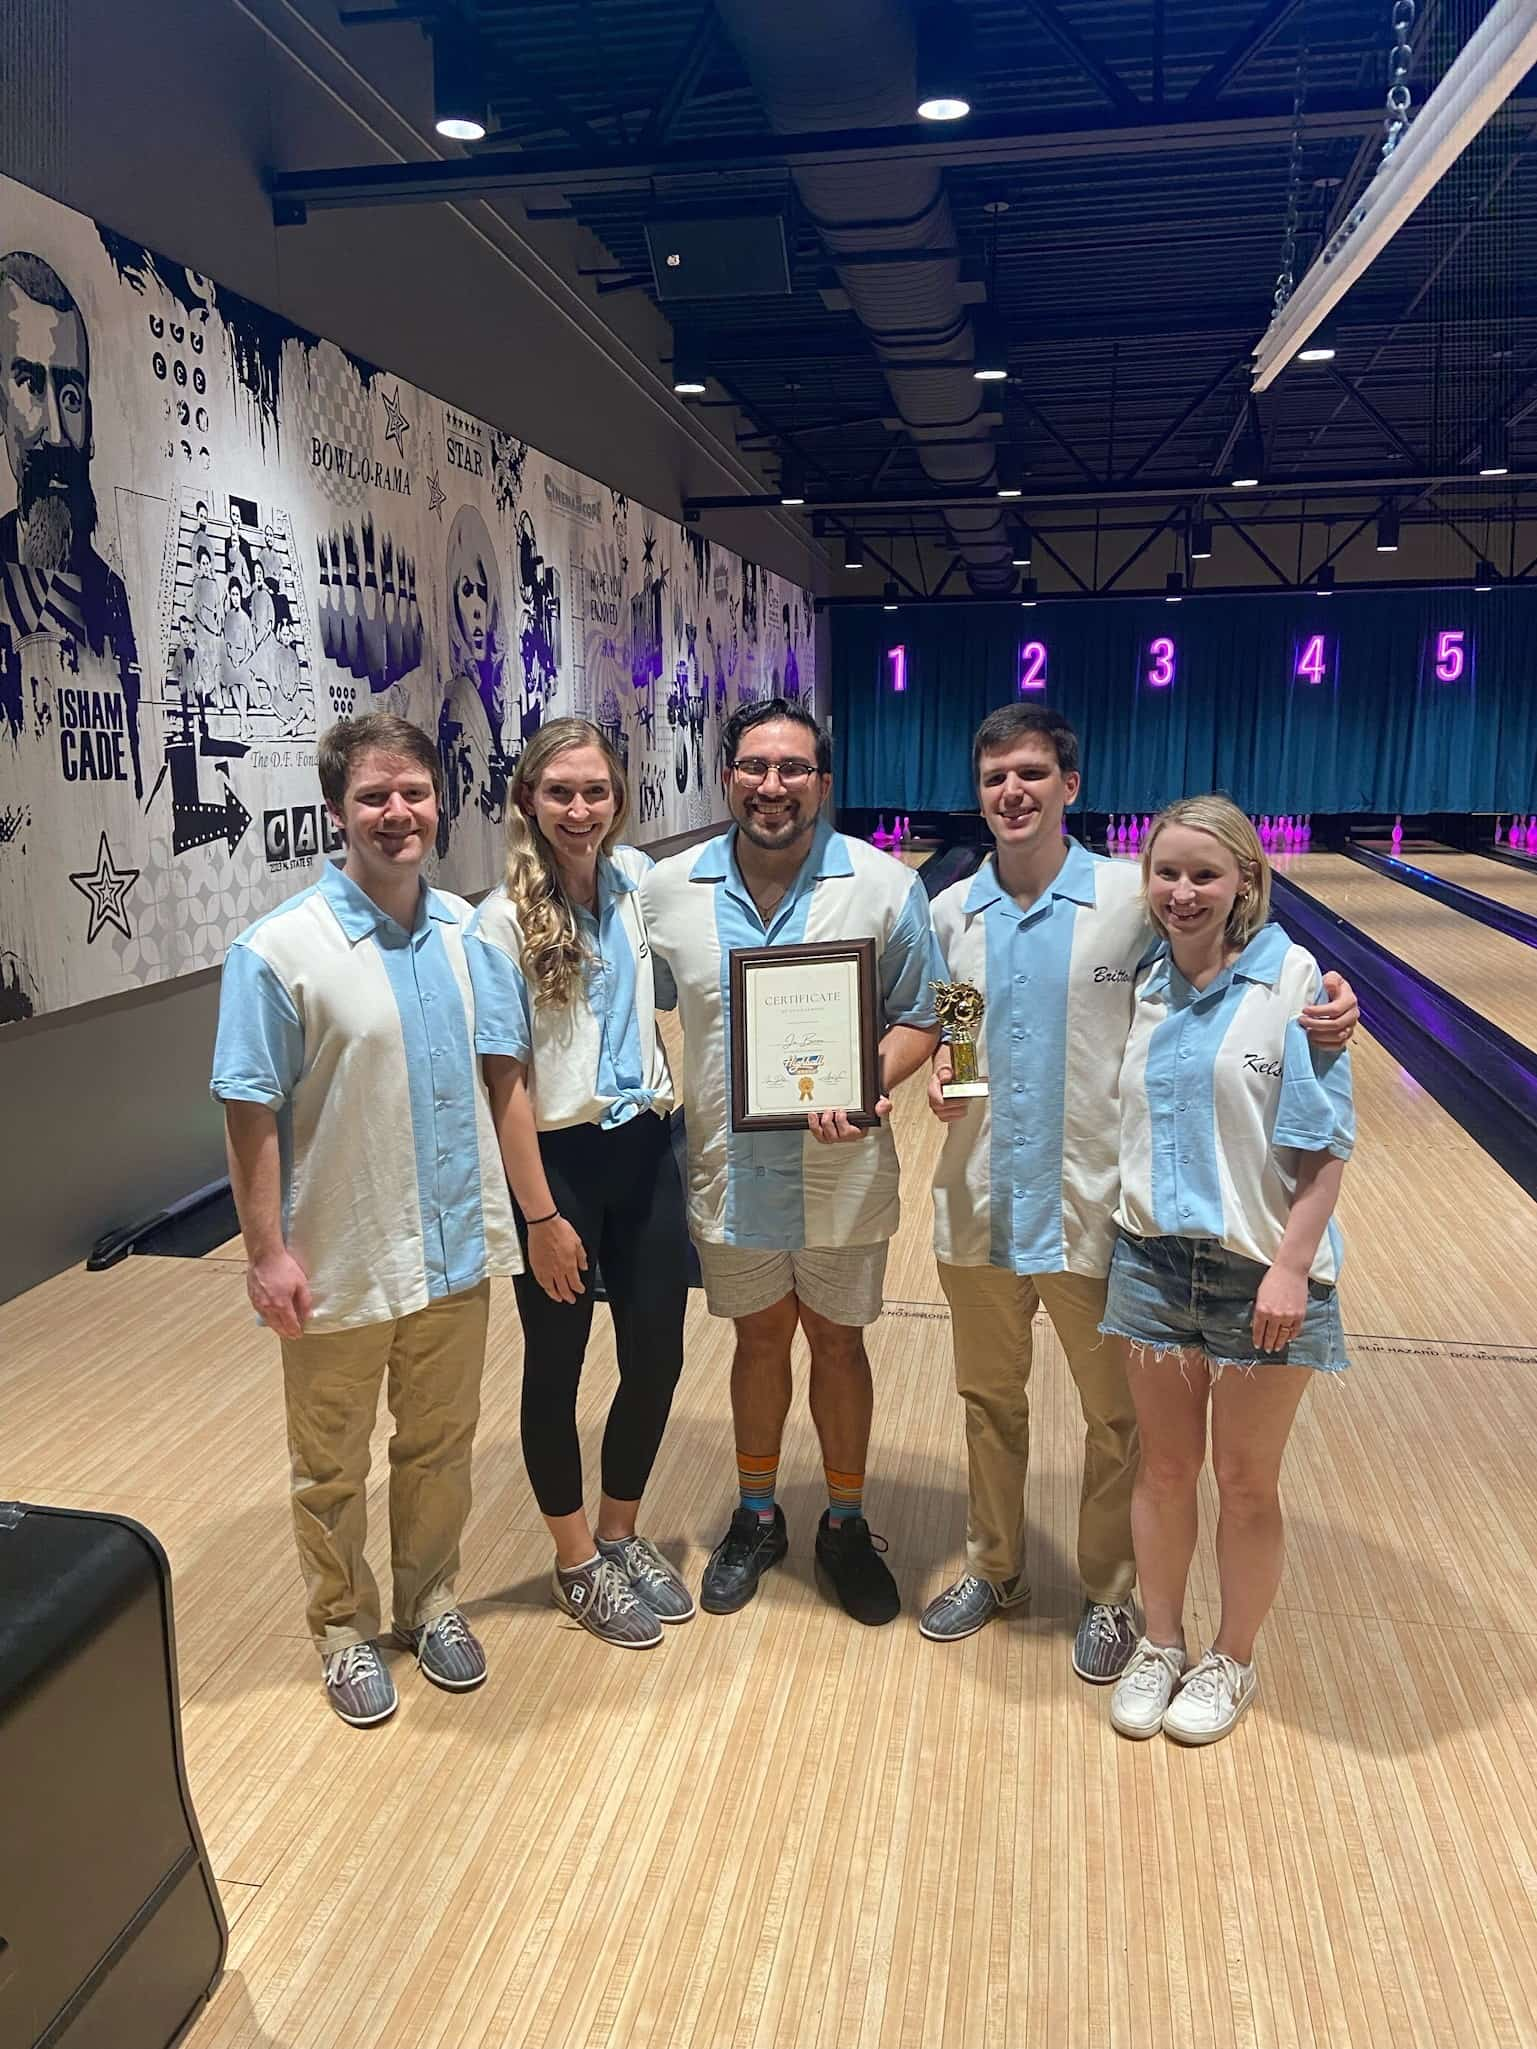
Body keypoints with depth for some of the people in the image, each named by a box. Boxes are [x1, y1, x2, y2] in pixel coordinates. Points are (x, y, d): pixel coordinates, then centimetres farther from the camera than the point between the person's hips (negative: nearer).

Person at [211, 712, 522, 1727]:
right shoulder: (278, 950, -15)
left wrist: (507, 1202, 8)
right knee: (333, 1467, 16)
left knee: (440, 1447, 20)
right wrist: (267, 1251, -13)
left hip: (457, 1249, 4)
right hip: (341, 1264, -4)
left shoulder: (467, 930, 0)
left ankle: (432, 1600, 43)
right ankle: (344, 1626, 39)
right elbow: (252, 1113, -12)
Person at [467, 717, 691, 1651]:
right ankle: (577, 1562, 32)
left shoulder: (636, 877, 0)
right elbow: (506, 1082, -15)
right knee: (556, 1367, 11)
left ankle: (622, 1532, 37)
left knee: (657, 1356, 12)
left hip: (644, 1150, 5)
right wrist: (542, 1217, -15)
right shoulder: (502, 925, -15)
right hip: (559, 1160, -5)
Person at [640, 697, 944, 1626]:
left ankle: (847, 1526, 37)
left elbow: (920, 1018, -5)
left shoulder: (886, 886, -10)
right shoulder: (668, 889, -4)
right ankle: (757, 1519, 40)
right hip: (729, 1168, 2)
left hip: (842, 1175, -1)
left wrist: (868, 1090, -23)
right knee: (760, 1340, 19)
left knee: (838, 1343, 15)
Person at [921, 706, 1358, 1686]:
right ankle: (995, 1568, 43)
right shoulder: (951, 911, 1)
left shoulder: (1134, 897, -11)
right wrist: (941, 1065, -10)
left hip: (1092, 1208, -3)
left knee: (1115, 1417, 13)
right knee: (989, 1399, 20)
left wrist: (1327, 994, -22)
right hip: (980, 1202, 4)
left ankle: (1111, 1595, 37)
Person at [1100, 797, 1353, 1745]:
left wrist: (1291, 1268, -16)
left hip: (1259, 1270, -3)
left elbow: (1325, 1144, -12)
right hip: (1155, 1261, 4)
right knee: (1166, 1467, 15)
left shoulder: (1293, 980, -11)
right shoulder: (1144, 987, 3)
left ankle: (1232, 1661, 34)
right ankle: (1161, 1646, 36)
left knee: (1246, 1481, 13)